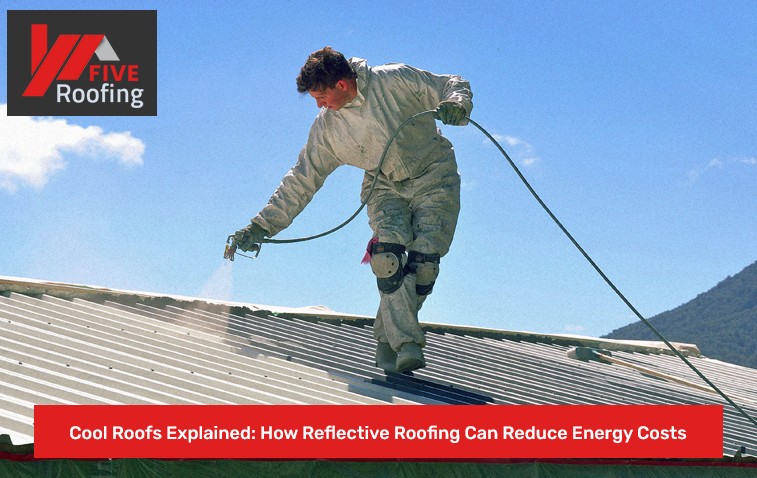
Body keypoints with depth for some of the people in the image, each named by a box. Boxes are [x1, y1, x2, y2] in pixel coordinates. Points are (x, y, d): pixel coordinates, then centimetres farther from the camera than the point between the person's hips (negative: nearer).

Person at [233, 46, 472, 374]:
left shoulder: (396, 80, -13)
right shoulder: (327, 128, -4)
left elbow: (452, 85, -4)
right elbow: (301, 181, 2)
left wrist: (455, 105, -28)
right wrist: (262, 226, -3)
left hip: (433, 177, -2)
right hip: (386, 187, 2)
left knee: (424, 261, -18)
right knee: (388, 253, -25)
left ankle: (388, 339, -1)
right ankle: (406, 345, -23)